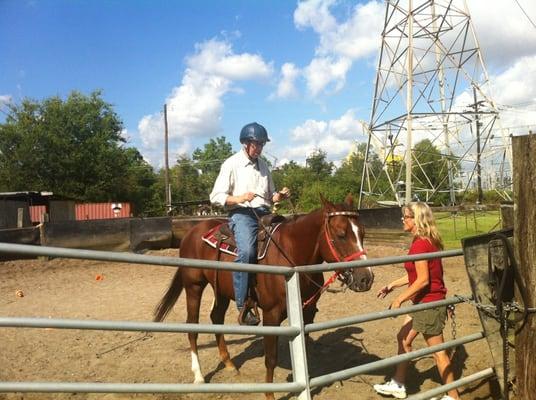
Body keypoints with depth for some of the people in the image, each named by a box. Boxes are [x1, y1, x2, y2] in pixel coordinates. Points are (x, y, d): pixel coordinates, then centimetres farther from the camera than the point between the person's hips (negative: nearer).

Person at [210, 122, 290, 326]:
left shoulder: (263, 164, 19)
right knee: (246, 251, -31)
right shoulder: (231, 164, 2)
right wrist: (239, 198, -19)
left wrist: (279, 196, 3)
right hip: (242, 214, -6)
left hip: (264, 214, 7)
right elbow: (216, 196, -3)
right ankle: (243, 307, -26)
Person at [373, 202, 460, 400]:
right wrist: (392, 285, 15)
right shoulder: (426, 241, 8)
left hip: (429, 303, -11)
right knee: (403, 338, 19)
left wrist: (400, 299, -17)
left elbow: (423, 280, -25)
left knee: (438, 351, 3)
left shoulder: (420, 244, -22)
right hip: (424, 302, 11)